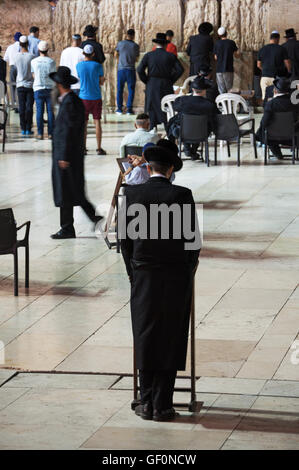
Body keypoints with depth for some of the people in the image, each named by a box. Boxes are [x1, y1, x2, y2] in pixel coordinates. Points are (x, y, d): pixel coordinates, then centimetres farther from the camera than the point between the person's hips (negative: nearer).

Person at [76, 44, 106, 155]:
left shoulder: (79, 65, -3)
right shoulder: (98, 66, -7)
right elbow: (101, 82, -1)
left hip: (84, 97, 1)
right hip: (96, 97, -1)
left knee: (84, 123, 6)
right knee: (97, 122, 2)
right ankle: (99, 148, 2)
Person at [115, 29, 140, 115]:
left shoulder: (120, 43, -2)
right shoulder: (135, 46, -5)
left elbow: (116, 55, 11)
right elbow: (136, 59, 5)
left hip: (121, 69, 1)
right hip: (131, 70, -1)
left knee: (120, 90, 10)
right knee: (131, 90, 5)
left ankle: (119, 108, 10)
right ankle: (129, 109, 0)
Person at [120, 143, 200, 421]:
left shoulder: (132, 194, -3)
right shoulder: (182, 195, -8)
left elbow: (125, 238, 1)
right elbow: (193, 238, -5)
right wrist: (188, 271, 10)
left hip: (143, 276, 2)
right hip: (176, 278, -1)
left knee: (144, 338, 9)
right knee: (170, 340, 4)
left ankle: (147, 403, 11)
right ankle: (162, 406, 4)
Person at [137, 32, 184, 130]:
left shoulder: (148, 55, 0)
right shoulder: (171, 56, 0)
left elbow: (140, 70, -7)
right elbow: (180, 70, -5)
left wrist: (146, 81, 4)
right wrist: (171, 80, 5)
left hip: (152, 86, 0)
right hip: (166, 86, 0)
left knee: (152, 108, 6)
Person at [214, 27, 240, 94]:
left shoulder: (217, 43, 2)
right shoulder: (231, 43, -1)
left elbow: (215, 57, 9)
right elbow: (237, 55, 6)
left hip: (219, 70, 1)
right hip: (229, 69, -1)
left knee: (222, 90, 4)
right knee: (229, 88, 5)